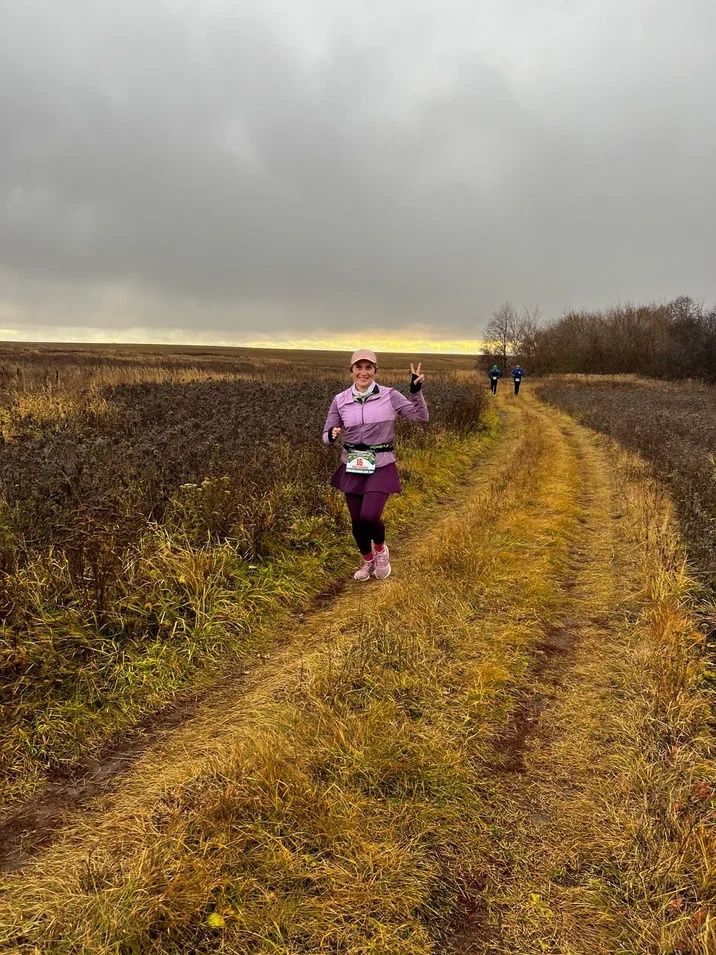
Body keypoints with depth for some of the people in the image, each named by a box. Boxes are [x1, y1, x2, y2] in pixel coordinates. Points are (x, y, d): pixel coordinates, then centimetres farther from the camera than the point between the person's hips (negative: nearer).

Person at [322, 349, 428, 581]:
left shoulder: (390, 396, -6)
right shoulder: (340, 400, -1)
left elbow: (421, 417, -5)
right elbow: (326, 436, 5)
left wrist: (416, 390, -19)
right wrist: (332, 436, -19)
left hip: (381, 467, -2)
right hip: (352, 467, 3)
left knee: (369, 516, -17)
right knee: (356, 521, 9)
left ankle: (380, 548, 18)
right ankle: (368, 560, 37)